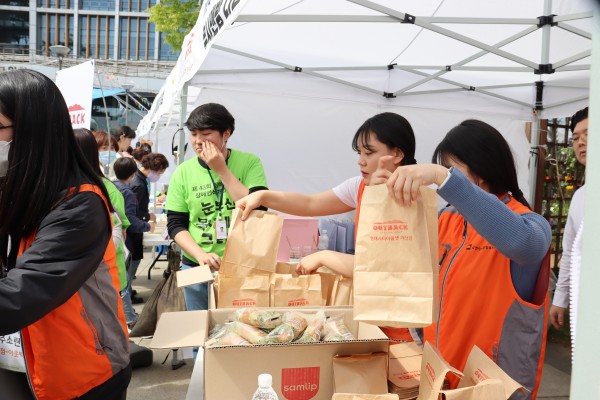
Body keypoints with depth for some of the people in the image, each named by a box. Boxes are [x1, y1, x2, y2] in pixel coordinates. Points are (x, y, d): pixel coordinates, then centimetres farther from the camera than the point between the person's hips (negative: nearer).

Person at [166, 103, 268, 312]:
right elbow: (176, 225, 1)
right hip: (196, 267, 2)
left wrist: (222, 170, -16)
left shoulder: (249, 163, -5)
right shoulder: (183, 172, 0)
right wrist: (200, 254, -15)